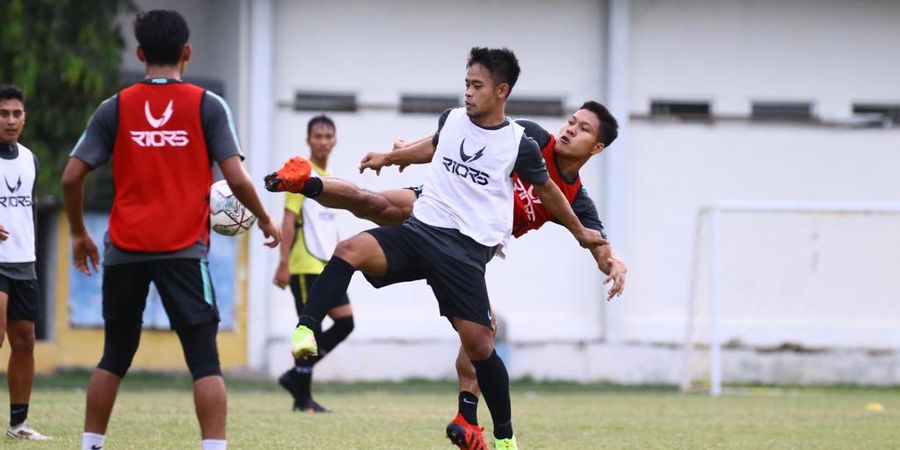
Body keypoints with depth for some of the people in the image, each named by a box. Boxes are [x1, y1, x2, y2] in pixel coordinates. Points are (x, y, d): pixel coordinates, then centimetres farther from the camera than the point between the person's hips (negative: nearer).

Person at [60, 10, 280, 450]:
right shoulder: (208, 106, 0)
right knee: (205, 361, -2)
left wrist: (79, 234, 17)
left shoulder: (115, 108, 4)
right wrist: (265, 221, 12)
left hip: (125, 249, 2)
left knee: (114, 359, 15)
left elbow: (71, 177, 2)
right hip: (184, 250, -2)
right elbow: (236, 179, -5)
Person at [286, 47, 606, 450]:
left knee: (478, 344, -5)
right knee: (350, 250, -26)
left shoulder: (519, 145, -3)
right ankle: (307, 329, -30)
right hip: (419, 230, 3)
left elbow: (547, 190, 15)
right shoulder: (451, 119, 6)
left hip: (466, 250, -3)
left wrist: (580, 232, 27)